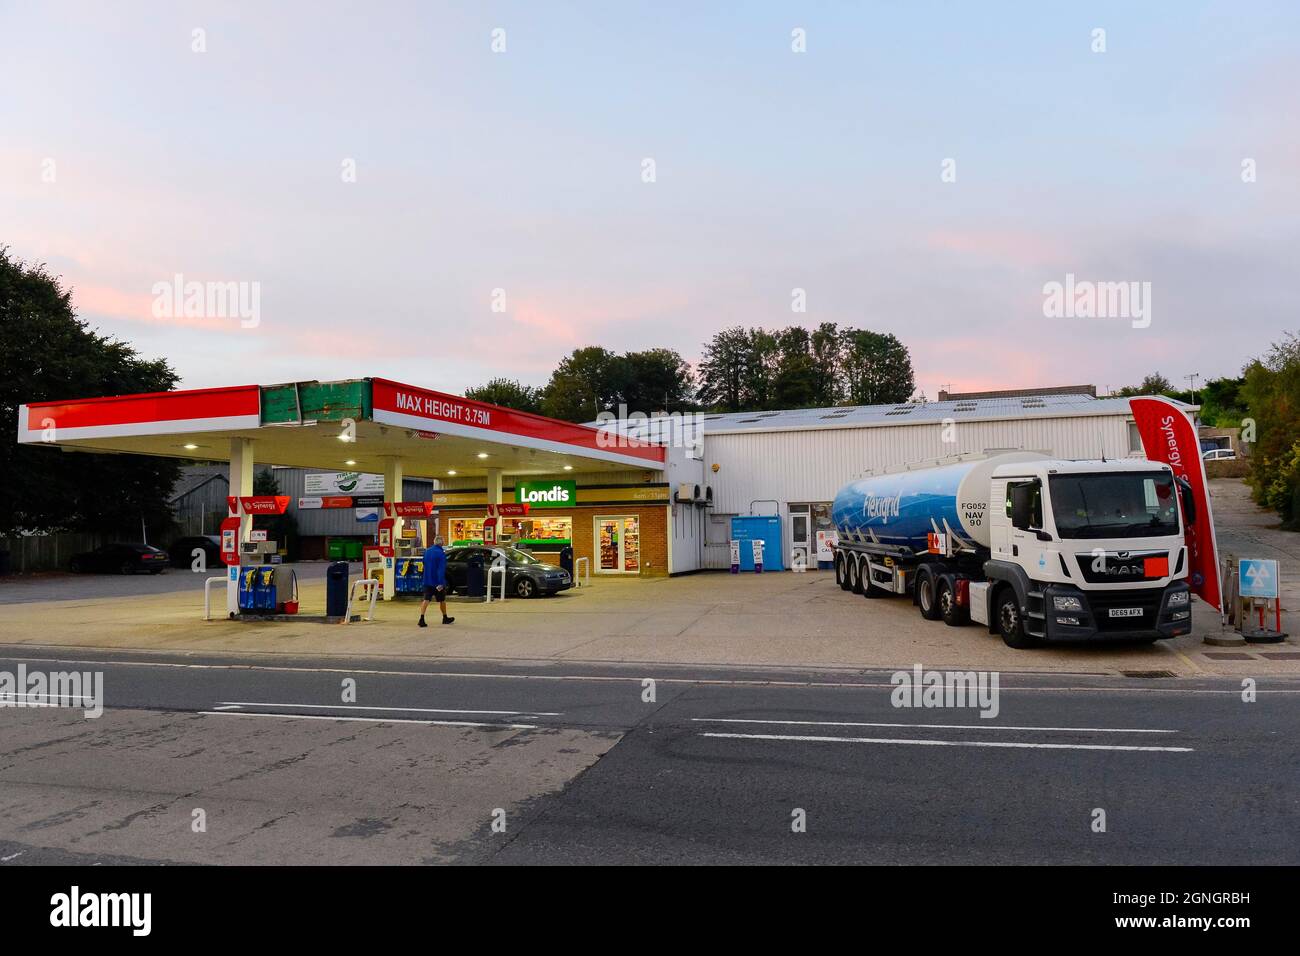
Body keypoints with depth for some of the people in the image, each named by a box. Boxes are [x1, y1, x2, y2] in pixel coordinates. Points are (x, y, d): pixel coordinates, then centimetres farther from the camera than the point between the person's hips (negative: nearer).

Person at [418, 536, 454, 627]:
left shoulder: (427, 551, 5)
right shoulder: (441, 553, -15)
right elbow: (441, 569, -21)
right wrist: (441, 583, -24)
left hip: (427, 580, 5)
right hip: (437, 581, -5)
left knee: (426, 599, 0)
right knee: (442, 600, 12)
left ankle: (421, 619, -14)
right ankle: (445, 618, 26)